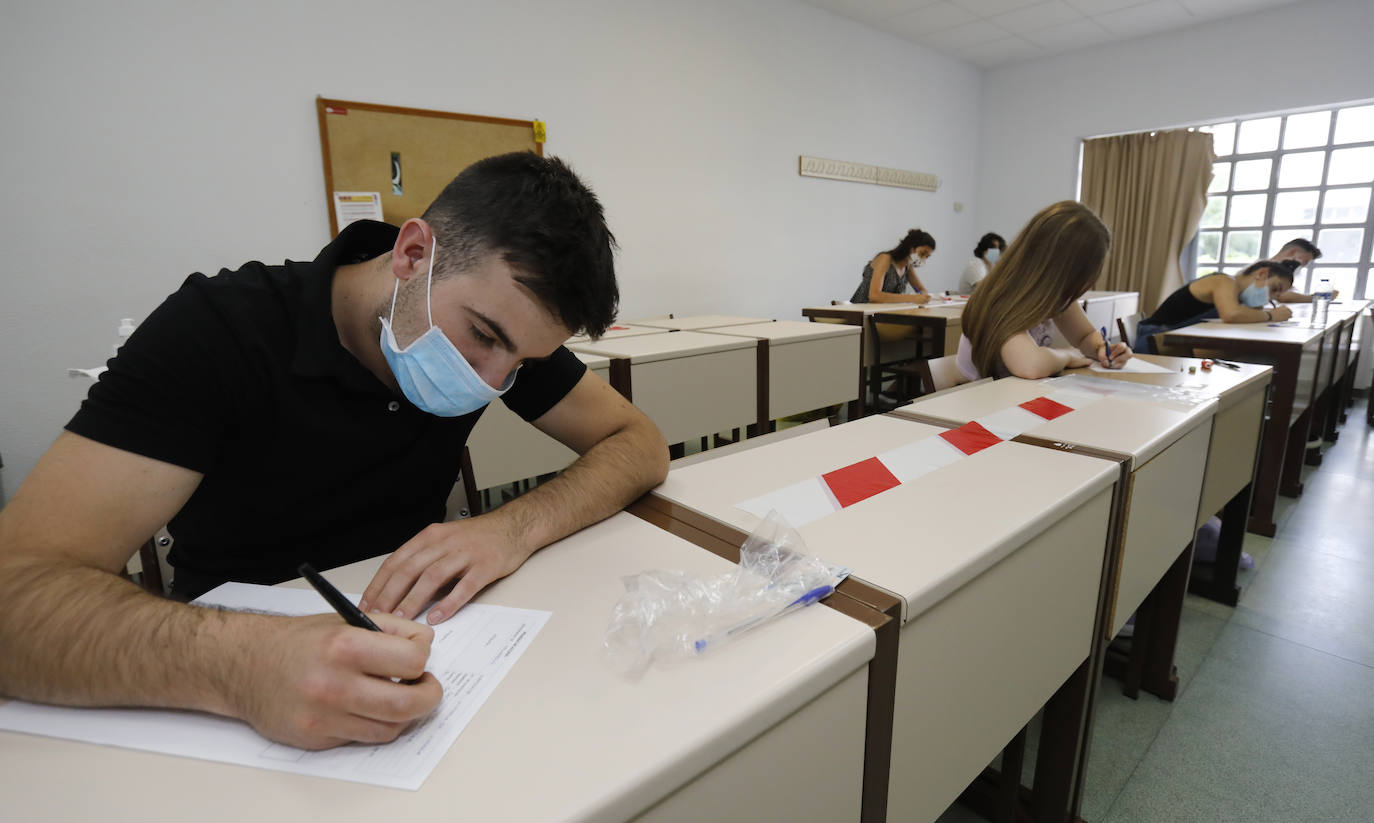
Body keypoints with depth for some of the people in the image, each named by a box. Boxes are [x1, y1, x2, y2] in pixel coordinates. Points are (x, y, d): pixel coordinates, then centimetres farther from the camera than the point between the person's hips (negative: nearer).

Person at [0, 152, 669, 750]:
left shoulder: (503, 322, -8)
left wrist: (515, 527, -26)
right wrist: (239, 664, -43)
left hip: (412, 633, 2)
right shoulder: (219, 328, -18)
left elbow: (640, 444, -9)